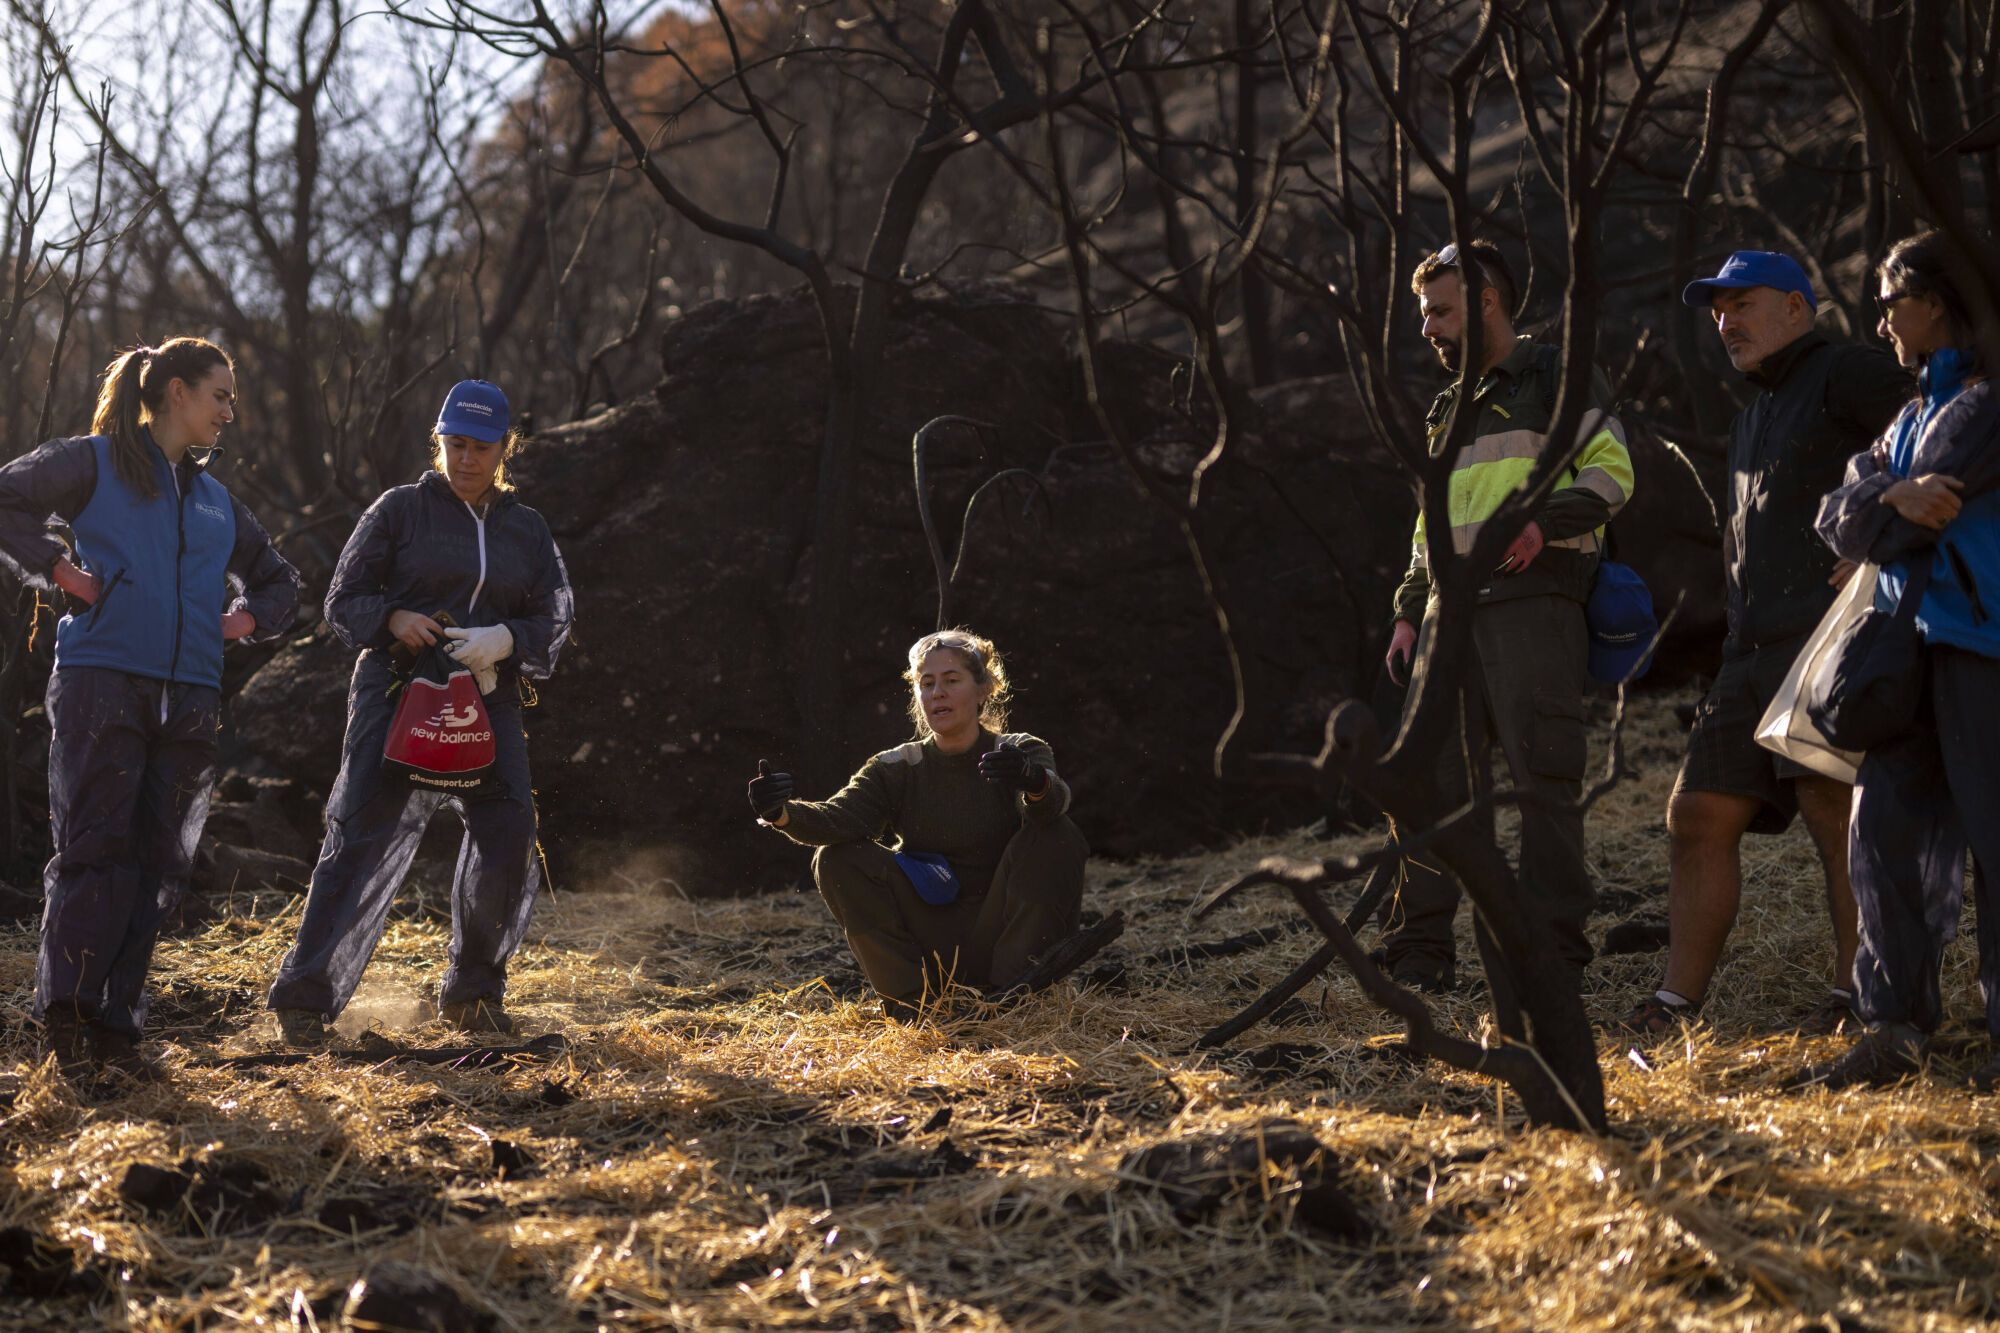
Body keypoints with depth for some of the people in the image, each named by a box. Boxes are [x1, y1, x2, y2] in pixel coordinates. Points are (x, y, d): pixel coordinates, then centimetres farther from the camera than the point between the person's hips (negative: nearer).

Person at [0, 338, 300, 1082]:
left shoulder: (217, 502, 21)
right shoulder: (96, 463, 5)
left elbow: (278, 581, 32)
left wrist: (245, 620, 13)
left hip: (188, 701, 6)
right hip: (102, 683, -6)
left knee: (157, 867, 2)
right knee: (94, 853, -10)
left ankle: (116, 1027, 6)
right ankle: (65, 1020, -4)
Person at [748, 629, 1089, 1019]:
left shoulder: (1019, 754, -4)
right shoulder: (899, 769, 2)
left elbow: (1052, 803, -29)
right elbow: (840, 817, -17)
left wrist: (1036, 783, -54)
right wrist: (782, 814, -39)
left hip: (1001, 937, -2)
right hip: (934, 950, 2)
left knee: (1056, 835, -24)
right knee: (836, 859, -14)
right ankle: (910, 1001, -13)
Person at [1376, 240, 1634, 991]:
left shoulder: (1555, 380, 6)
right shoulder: (1447, 412, 27)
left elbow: (1611, 471, -5)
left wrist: (1543, 522, -22)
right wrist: (1409, 613, 19)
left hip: (1535, 600, -6)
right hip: (1454, 611, 6)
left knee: (1543, 774, -8)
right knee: (1433, 772, -1)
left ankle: (1554, 944, -4)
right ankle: (1421, 948, 1)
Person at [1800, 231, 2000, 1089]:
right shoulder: (1921, 409, 22)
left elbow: (1882, 530, -13)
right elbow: (1838, 515, 8)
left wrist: (1871, 520, 6)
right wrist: (1893, 496, -11)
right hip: (1917, 642, 9)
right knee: (1884, 831, 1)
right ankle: (1895, 1024, 5)